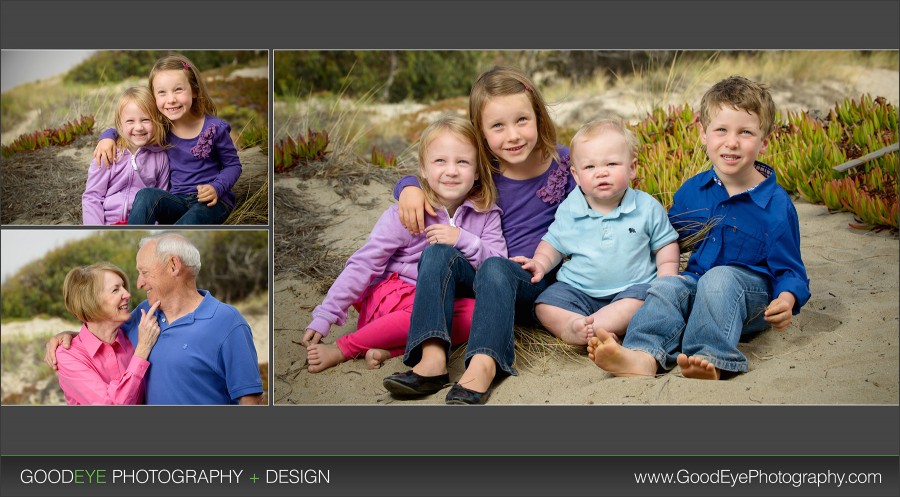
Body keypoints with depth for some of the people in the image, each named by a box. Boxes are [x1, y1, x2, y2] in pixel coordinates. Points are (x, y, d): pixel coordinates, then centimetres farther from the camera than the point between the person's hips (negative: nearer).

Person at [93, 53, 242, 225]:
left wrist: (216, 188, -18)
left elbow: (233, 165, 1)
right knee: (146, 195, -28)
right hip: (179, 201, 4)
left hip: (212, 202, -3)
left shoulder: (214, 128, -10)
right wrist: (107, 136, -5)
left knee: (193, 219, -37)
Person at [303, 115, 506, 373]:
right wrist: (323, 318, -14)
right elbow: (363, 265, -8)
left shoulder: (486, 214, 1)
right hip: (392, 294, -3)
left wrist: (463, 240, -20)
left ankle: (391, 349, -26)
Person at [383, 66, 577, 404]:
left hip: (540, 280, -4)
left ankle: (482, 367, -54)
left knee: (495, 268, -34)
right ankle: (432, 358, -38)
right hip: (486, 277, 4)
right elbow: (425, 175, 14)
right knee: (438, 252, -21)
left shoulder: (562, 163, -2)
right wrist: (410, 188, -10)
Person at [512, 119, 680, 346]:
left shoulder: (647, 207, 0)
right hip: (578, 290, 2)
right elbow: (554, 243, 15)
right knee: (545, 305, -20)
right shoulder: (569, 209, 2)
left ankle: (577, 330, -45)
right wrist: (540, 263, -5)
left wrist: (668, 274, -6)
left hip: (630, 287, -2)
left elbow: (666, 244, 11)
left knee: (638, 300, -34)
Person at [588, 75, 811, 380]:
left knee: (719, 278, -34)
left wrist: (786, 300, -23)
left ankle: (710, 360, -52)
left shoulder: (776, 204, -5)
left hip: (752, 291, -4)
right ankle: (643, 356, -53)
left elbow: (789, 270, -2)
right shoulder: (692, 190, 8)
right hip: (696, 282, 4)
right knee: (664, 287, -26)